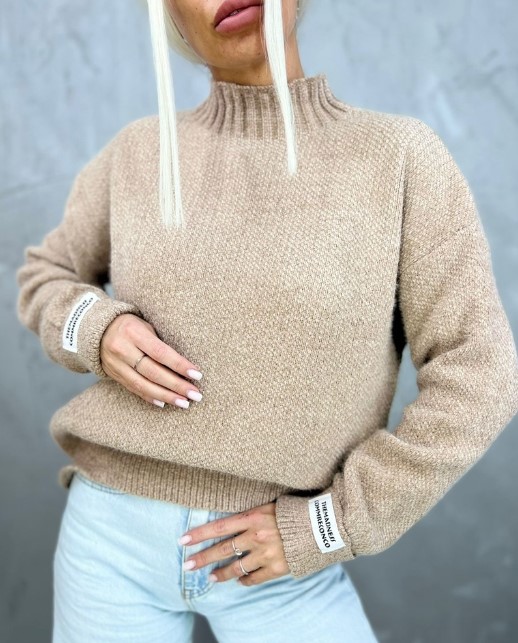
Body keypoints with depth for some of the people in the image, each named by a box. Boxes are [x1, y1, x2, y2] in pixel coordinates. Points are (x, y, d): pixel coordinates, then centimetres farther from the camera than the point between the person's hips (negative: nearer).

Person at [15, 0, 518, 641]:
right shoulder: (138, 153, 0)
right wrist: (94, 329, -9)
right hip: (113, 535, 2)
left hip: (279, 559, -1)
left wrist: (326, 524, -12)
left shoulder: (401, 155, -7)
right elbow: (47, 276, 14)